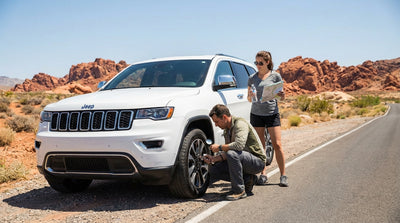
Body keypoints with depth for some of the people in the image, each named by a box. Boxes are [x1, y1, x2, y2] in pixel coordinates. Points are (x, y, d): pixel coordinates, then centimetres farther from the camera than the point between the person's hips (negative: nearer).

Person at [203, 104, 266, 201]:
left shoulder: (240, 123, -19)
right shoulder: (227, 130, 8)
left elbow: (239, 145, -36)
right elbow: (227, 153, 11)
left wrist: (219, 147, -22)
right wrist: (214, 159, -6)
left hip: (258, 161, -9)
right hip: (244, 160, 9)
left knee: (232, 154, -36)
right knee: (213, 170, -3)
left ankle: (239, 191, -20)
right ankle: (248, 179, 5)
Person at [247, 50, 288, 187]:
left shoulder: (275, 76, 4)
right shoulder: (252, 78, 9)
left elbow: (282, 97, 8)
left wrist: (282, 95, -15)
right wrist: (250, 95, -9)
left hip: (272, 113, -2)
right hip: (256, 114, 2)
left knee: (277, 144, -5)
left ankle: (283, 176, 4)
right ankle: (263, 174, 13)